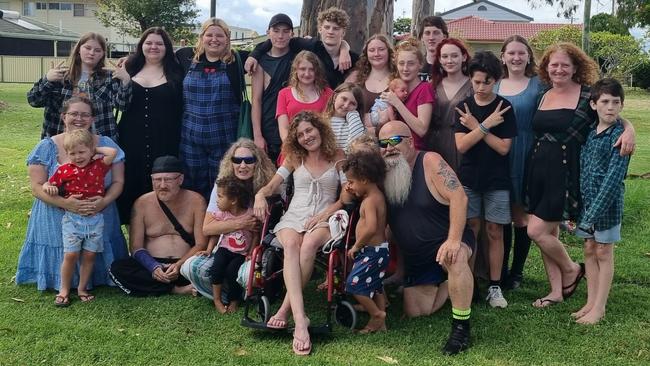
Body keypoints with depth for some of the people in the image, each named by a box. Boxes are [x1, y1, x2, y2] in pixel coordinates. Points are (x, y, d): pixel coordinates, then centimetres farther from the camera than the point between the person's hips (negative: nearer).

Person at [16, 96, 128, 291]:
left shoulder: (106, 145, 3)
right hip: (56, 222, -1)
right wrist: (64, 203, -25)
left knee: (92, 261, 3)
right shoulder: (47, 147, -1)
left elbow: (118, 181, 2)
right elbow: (37, 187, -7)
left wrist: (105, 201, -20)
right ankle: (63, 288, 29)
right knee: (64, 265, -2)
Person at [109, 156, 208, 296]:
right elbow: (136, 246, 0)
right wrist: (154, 267, -19)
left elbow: (201, 244, -3)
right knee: (117, 269, -27)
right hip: (152, 264, 2)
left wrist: (179, 265, -20)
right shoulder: (142, 203, 3)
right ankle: (177, 289, -25)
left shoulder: (195, 201, 1)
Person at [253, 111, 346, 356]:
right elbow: (273, 184, 10)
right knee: (291, 245, -36)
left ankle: (285, 309, -31)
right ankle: (300, 320, -48)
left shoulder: (338, 158, 9)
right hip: (294, 216, 1)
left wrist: (324, 214, -10)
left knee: (308, 244, -39)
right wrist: (261, 194, -13)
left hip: (324, 219, -1)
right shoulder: (294, 158, 16)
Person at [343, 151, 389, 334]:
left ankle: (376, 314, 1)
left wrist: (356, 246, -22)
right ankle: (380, 322, 24)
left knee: (354, 283, -8)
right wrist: (352, 191, 14)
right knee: (375, 285, 17)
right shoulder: (376, 195, 8)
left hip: (372, 251, -10)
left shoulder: (370, 201, -22)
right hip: (379, 249, 10)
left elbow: (371, 228, -35)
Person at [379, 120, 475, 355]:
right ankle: (446, 284, 33)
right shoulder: (383, 175, -1)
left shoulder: (430, 162, -17)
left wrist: (453, 240, -35)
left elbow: (459, 197, -26)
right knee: (414, 312, 7)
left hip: (447, 242, -6)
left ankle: (461, 327, -27)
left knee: (455, 258, -41)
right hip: (415, 257, 6)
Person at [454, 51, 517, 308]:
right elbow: (461, 145, -9)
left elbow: (503, 147, -11)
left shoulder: (504, 108, -3)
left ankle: (495, 287, 9)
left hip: (497, 180, -1)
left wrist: (475, 127, -14)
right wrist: (485, 125, -17)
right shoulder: (464, 107, 1)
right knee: (470, 231, 3)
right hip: (469, 178, 1)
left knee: (495, 233, 2)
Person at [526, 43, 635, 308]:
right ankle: (557, 291, 24)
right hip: (538, 170, 6)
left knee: (536, 231, -7)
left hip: (565, 173, -6)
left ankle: (571, 269, 20)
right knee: (549, 233, 10)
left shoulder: (588, 95, -5)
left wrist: (629, 129, -22)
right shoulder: (544, 96, 11)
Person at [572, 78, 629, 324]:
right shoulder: (589, 132, 6)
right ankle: (591, 302, 23)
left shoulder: (619, 135, -13)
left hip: (607, 200, -6)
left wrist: (595, 211, -22)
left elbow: (614, 176, -19)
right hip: (586, 199, 6)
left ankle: (599, 307, 13)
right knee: (589, 250, 12)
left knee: (604, 252, 3)